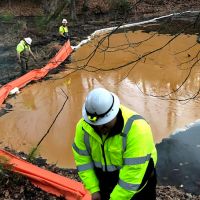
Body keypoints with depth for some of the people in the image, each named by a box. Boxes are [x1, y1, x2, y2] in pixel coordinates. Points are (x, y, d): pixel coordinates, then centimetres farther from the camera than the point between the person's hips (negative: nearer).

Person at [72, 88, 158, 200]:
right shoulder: (84, 127, -16)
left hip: (136, 188, -4)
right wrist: (94, 189, -10)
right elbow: (82, 159, -7)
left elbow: (134, 172, -31)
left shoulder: (136, 129, -33)